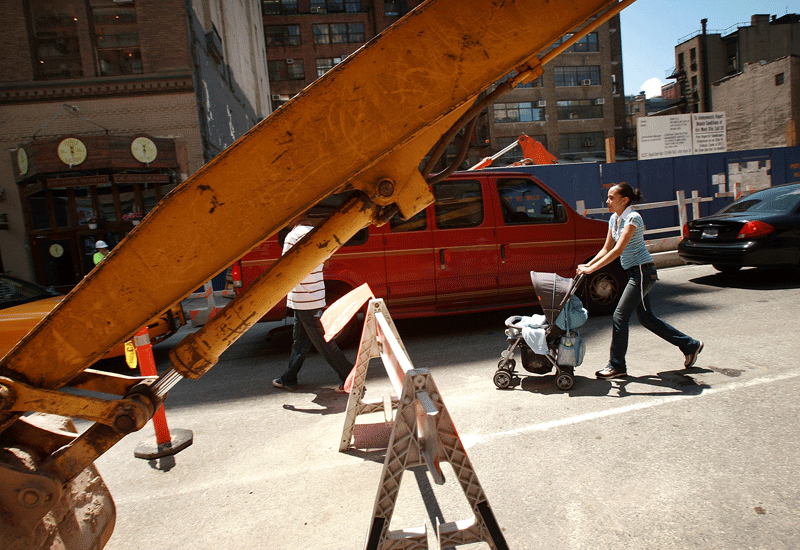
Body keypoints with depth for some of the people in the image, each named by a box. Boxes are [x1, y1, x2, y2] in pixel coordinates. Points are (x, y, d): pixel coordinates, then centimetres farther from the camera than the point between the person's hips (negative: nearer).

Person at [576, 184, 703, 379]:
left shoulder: (633, 218, -18)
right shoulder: (614, 219, 8)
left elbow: (618, 250, -26)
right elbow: (607, 248, 11)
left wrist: (592, 269, -30)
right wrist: (588, 265, -3)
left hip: (643, 271, -9)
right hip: (634, 272, 9)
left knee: (620, 316, -8)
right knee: (646, 318, 14)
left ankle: (616, 366, 3)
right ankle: (690, 345, 30)